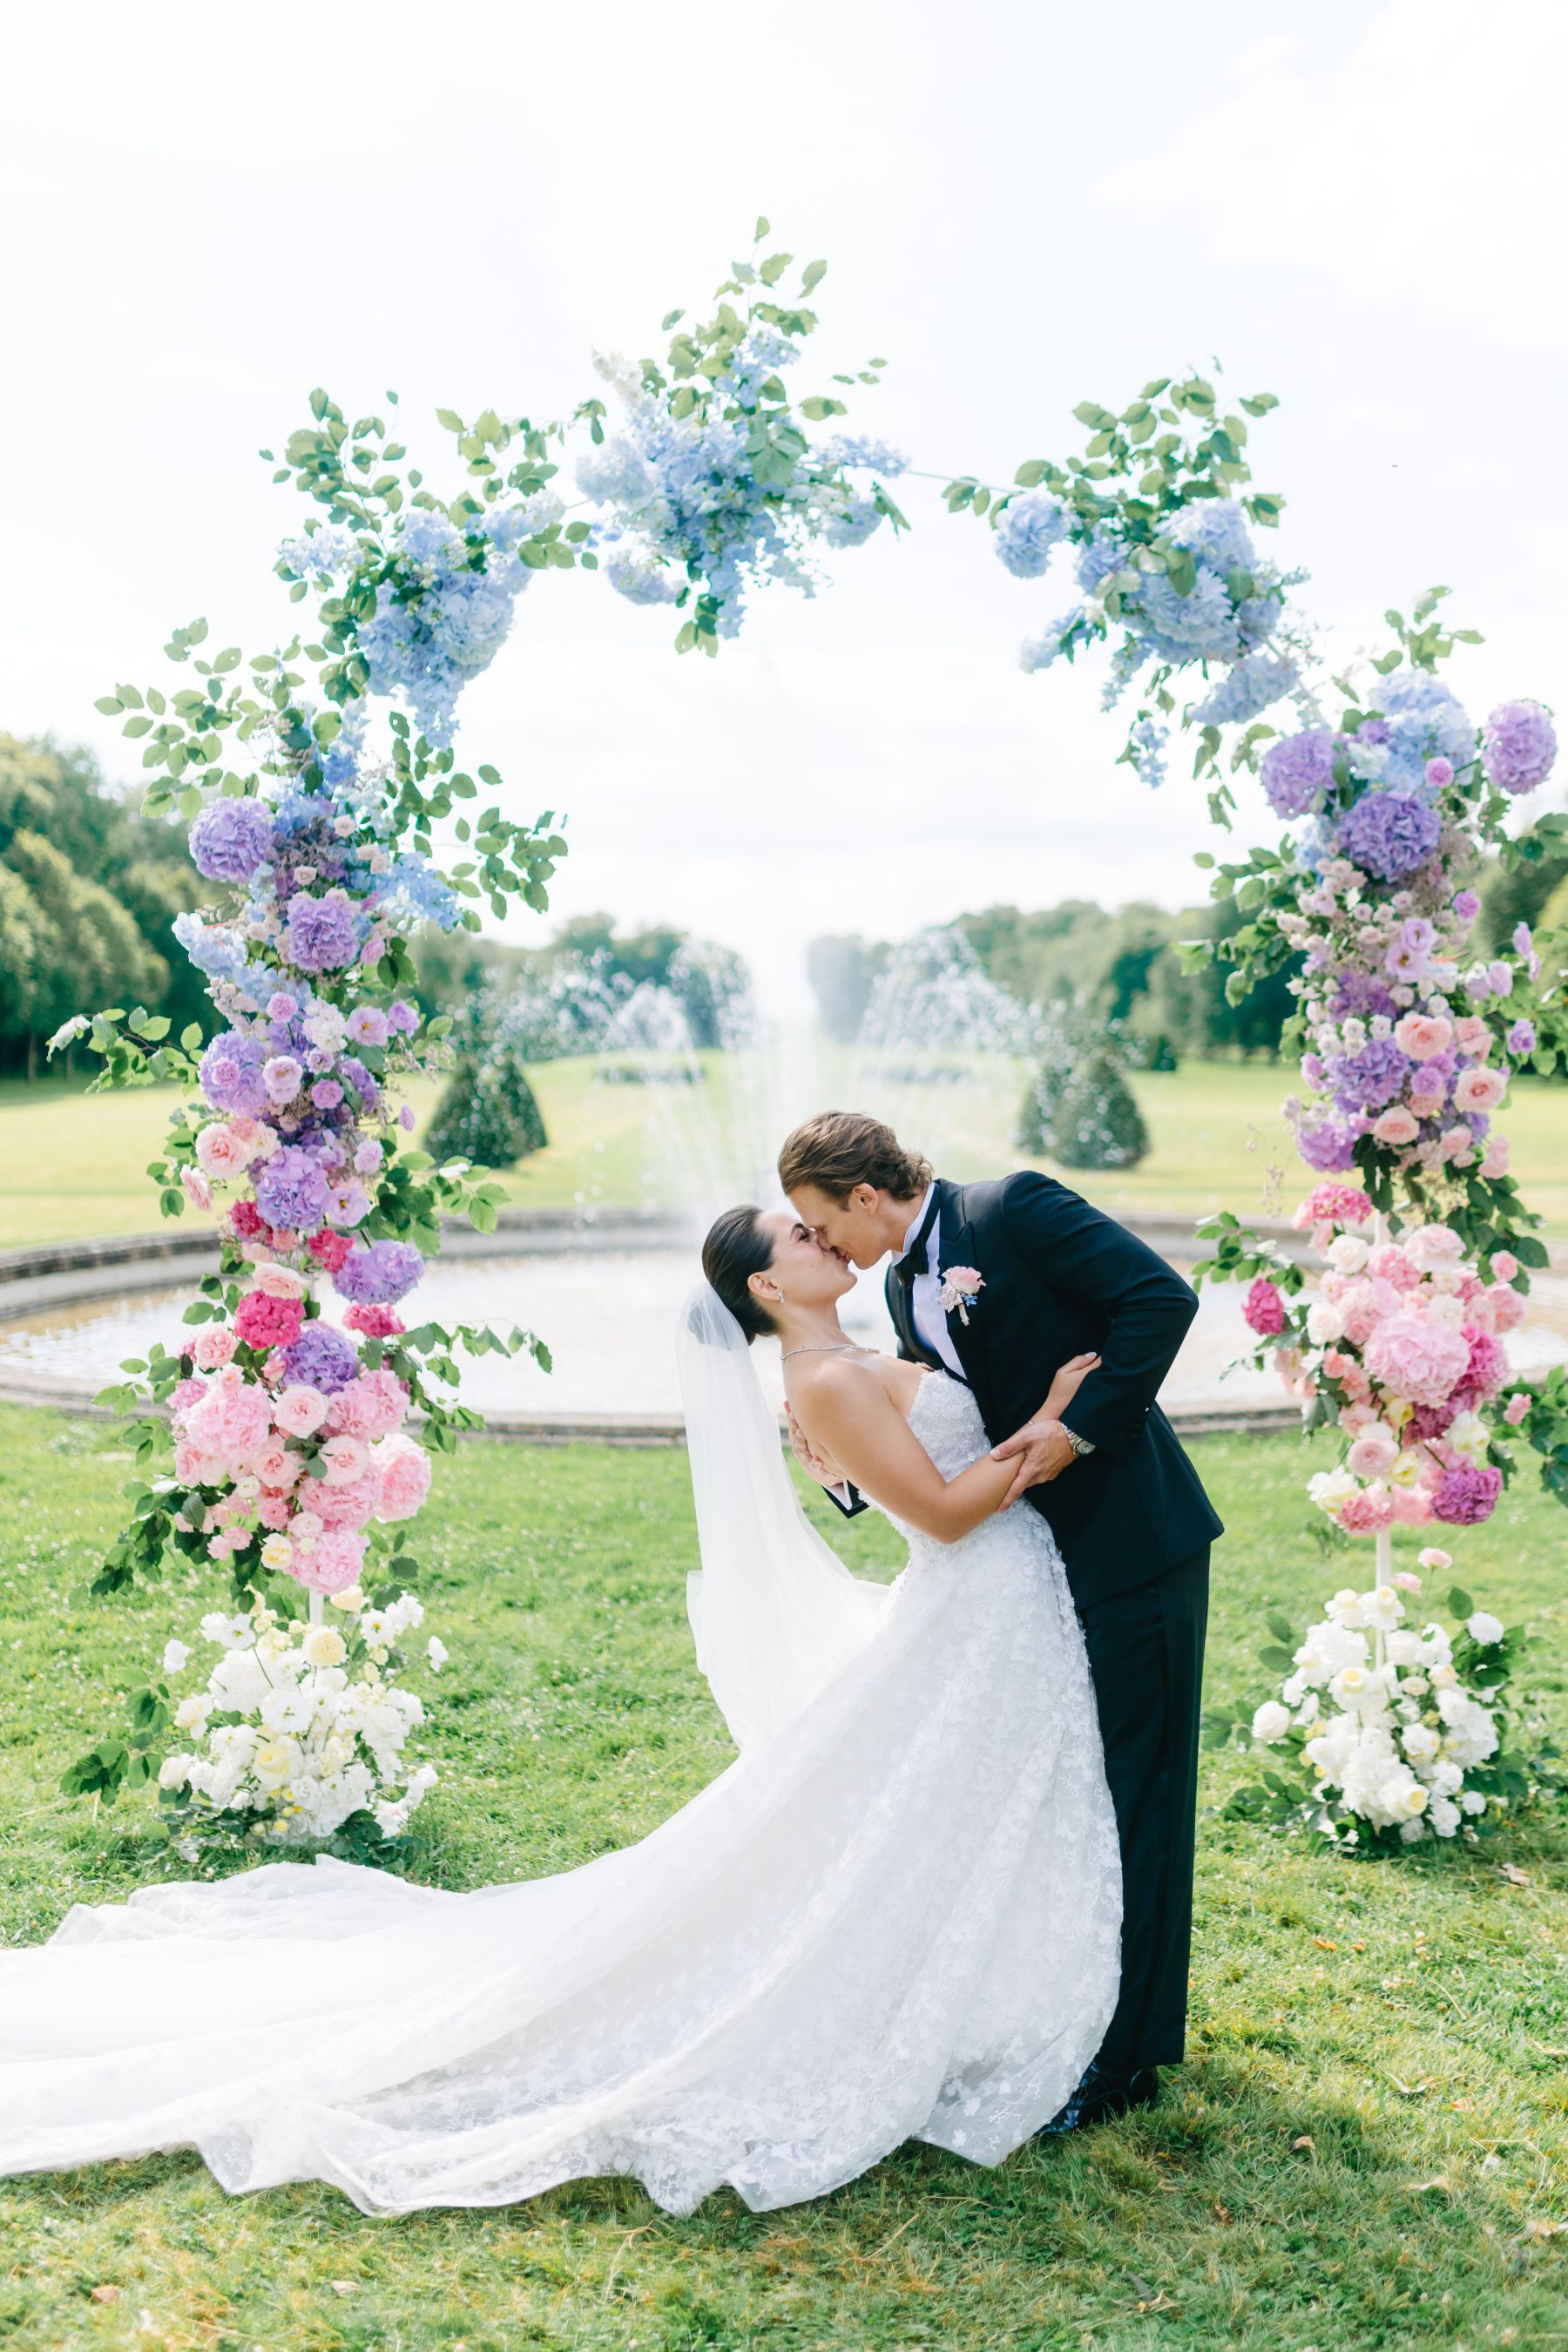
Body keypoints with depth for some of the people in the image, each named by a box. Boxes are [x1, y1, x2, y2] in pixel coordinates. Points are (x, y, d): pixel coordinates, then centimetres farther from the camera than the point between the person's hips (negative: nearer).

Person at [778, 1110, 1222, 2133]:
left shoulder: (1014, 1208, -14)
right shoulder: (905, 1289, 9)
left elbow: (1162, 1298, -21)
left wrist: (1079, 1422, -22)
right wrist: (845, 1469, -5)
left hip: (1131, 1547, -8)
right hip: (1037, 1559, 8)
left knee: (1128, 1794, 2)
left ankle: (1123, 2057, 14)